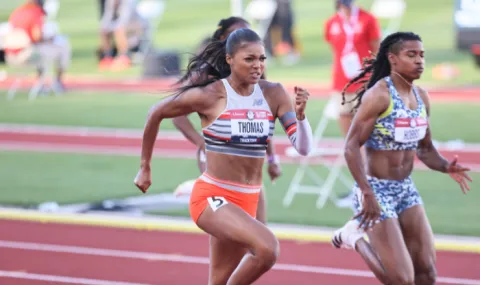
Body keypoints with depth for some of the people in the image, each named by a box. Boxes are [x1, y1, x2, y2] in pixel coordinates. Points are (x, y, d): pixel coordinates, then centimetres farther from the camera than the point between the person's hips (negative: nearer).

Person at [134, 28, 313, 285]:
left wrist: (300, 115, -25)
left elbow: (304, 147, -6)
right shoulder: (210, 95, -11)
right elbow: (156, 114, 3)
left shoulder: (273, 95, -1)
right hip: (212, 197, -5)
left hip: (247, 202, 5)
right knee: (267, 248, -28)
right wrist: (145, 167, 9)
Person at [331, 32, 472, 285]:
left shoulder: (421, 97, 6)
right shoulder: (379, 95, -18)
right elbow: (351, 147, -20)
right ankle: (355, 237, 14)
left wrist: (446, 167, -5)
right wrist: (368, 194, -26)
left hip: (407, 190, 8)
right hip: (377, 190, -8)